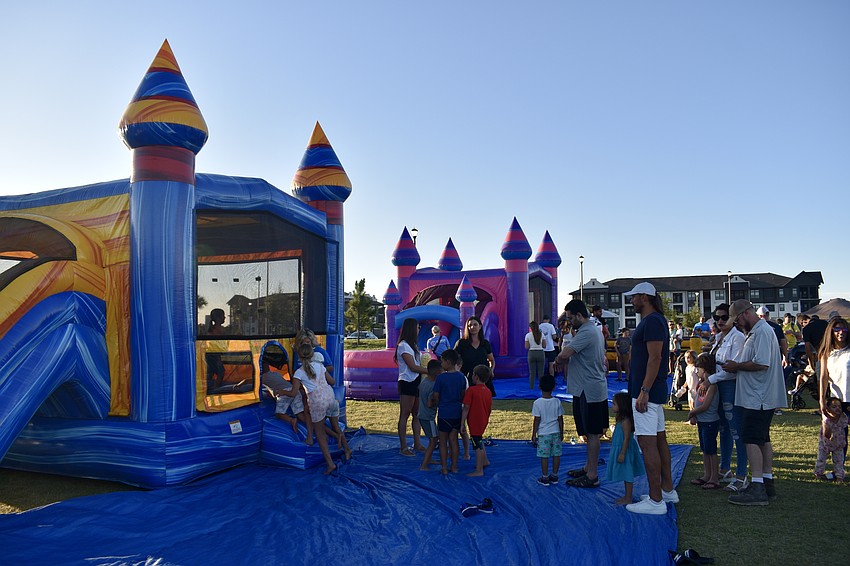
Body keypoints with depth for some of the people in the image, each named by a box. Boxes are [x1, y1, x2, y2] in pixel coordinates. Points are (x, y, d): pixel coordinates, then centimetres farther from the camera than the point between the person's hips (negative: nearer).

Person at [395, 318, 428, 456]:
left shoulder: (412, 345, 20)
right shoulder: (403, 346, -11)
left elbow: (417, 365, 14)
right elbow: (413, 367, -16)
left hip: (416, 382, 9)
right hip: (407, 383, -9)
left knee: (417, 414, 11)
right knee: (404, 415, -5)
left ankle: (417, 443, 18)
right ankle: (403, 447, -2)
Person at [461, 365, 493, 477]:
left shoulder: (471, 390, -17)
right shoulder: (488, 391, 4)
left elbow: (466, 408, -17)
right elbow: (490, 408, 10)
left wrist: (462, 422, -12)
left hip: (474, 422, -8)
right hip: (483, 421, 8)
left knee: (478, 445, -2)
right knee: (479, 441, 28)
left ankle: (479, 471, 4)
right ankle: (485, 461, 43)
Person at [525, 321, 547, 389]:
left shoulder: (528, 335, -2)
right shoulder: (542, 334, 2)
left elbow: (527, 347, -3)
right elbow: (544, 346, 2)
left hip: (531, 353, -1)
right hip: (540, 353, 1)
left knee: (532, 372, 6)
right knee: (541, 372, 6)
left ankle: (531, 387, 8)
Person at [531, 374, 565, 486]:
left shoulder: (537, 403, -12)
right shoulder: (557, 402, -3)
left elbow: (537, 420, -10)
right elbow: (560, 419, 3)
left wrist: (533, 435, -1)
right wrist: (561, 433, 14)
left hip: (543, 434, -3)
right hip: (555, 432, 3)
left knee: (544, 456, 3)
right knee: (556, 454, 11)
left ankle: (545, 478, 8)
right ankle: (554, 476, 19)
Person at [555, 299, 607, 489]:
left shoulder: (586, 333, -20)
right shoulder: (595, 330, 15)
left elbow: (564, 354, -29)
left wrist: (557, 360, -5)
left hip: (589, 390, -11)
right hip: (595, 388, 11)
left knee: (592, 433, -4)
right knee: (592, 432, 17)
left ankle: (591, 476, 2)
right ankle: (588, 467, 27)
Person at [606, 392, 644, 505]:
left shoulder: (626, 421, -21)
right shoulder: (620, 419, 10)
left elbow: (627, 439, -23)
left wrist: (622, 454, -23)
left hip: (624, 450, -10)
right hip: (618, 449, 10)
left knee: (627, 475, -3)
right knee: (625, 474, 17)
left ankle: (628, 498, 3)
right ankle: (627, 495, 26)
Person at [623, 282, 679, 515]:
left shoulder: (652, 322, -15)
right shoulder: (654, 321, 17)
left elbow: (655, 358, -22)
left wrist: (644, 391, -25)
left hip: (648, 391, -11)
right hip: (654, 391, 11)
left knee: (647, 443, -9)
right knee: (659, 439, 16)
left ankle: (655, 501, -5)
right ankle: (667, 490, 26)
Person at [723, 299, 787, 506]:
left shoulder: (762, 331, -16)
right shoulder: (755, 332, 17)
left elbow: (762, 364, -25)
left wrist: (737, 366, -14)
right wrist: (737, 367, 9)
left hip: (758, 398, -11)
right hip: (760, 397, 11)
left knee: (751, 440, -11)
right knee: (763, 439, 14)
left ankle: (757, 488, -11)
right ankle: (767, 483, 22)